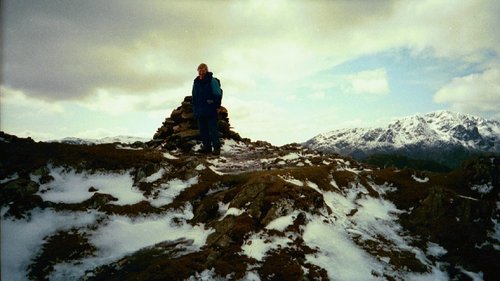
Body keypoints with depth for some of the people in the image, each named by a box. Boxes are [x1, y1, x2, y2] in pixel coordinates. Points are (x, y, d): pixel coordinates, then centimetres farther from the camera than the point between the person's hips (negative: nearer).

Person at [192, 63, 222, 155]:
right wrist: (194, 108, 17)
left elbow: (218, 95, -8)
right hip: (199, 111, 6)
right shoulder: (196, 82, 13)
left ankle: (216, 147, -1)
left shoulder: (212, 81, -6)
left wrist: (217, 106, -12)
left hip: (210, 111, -6)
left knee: (213, 129, -5)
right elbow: (194, 96, 21)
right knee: (203, 130, 9)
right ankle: (206, 146, 18)